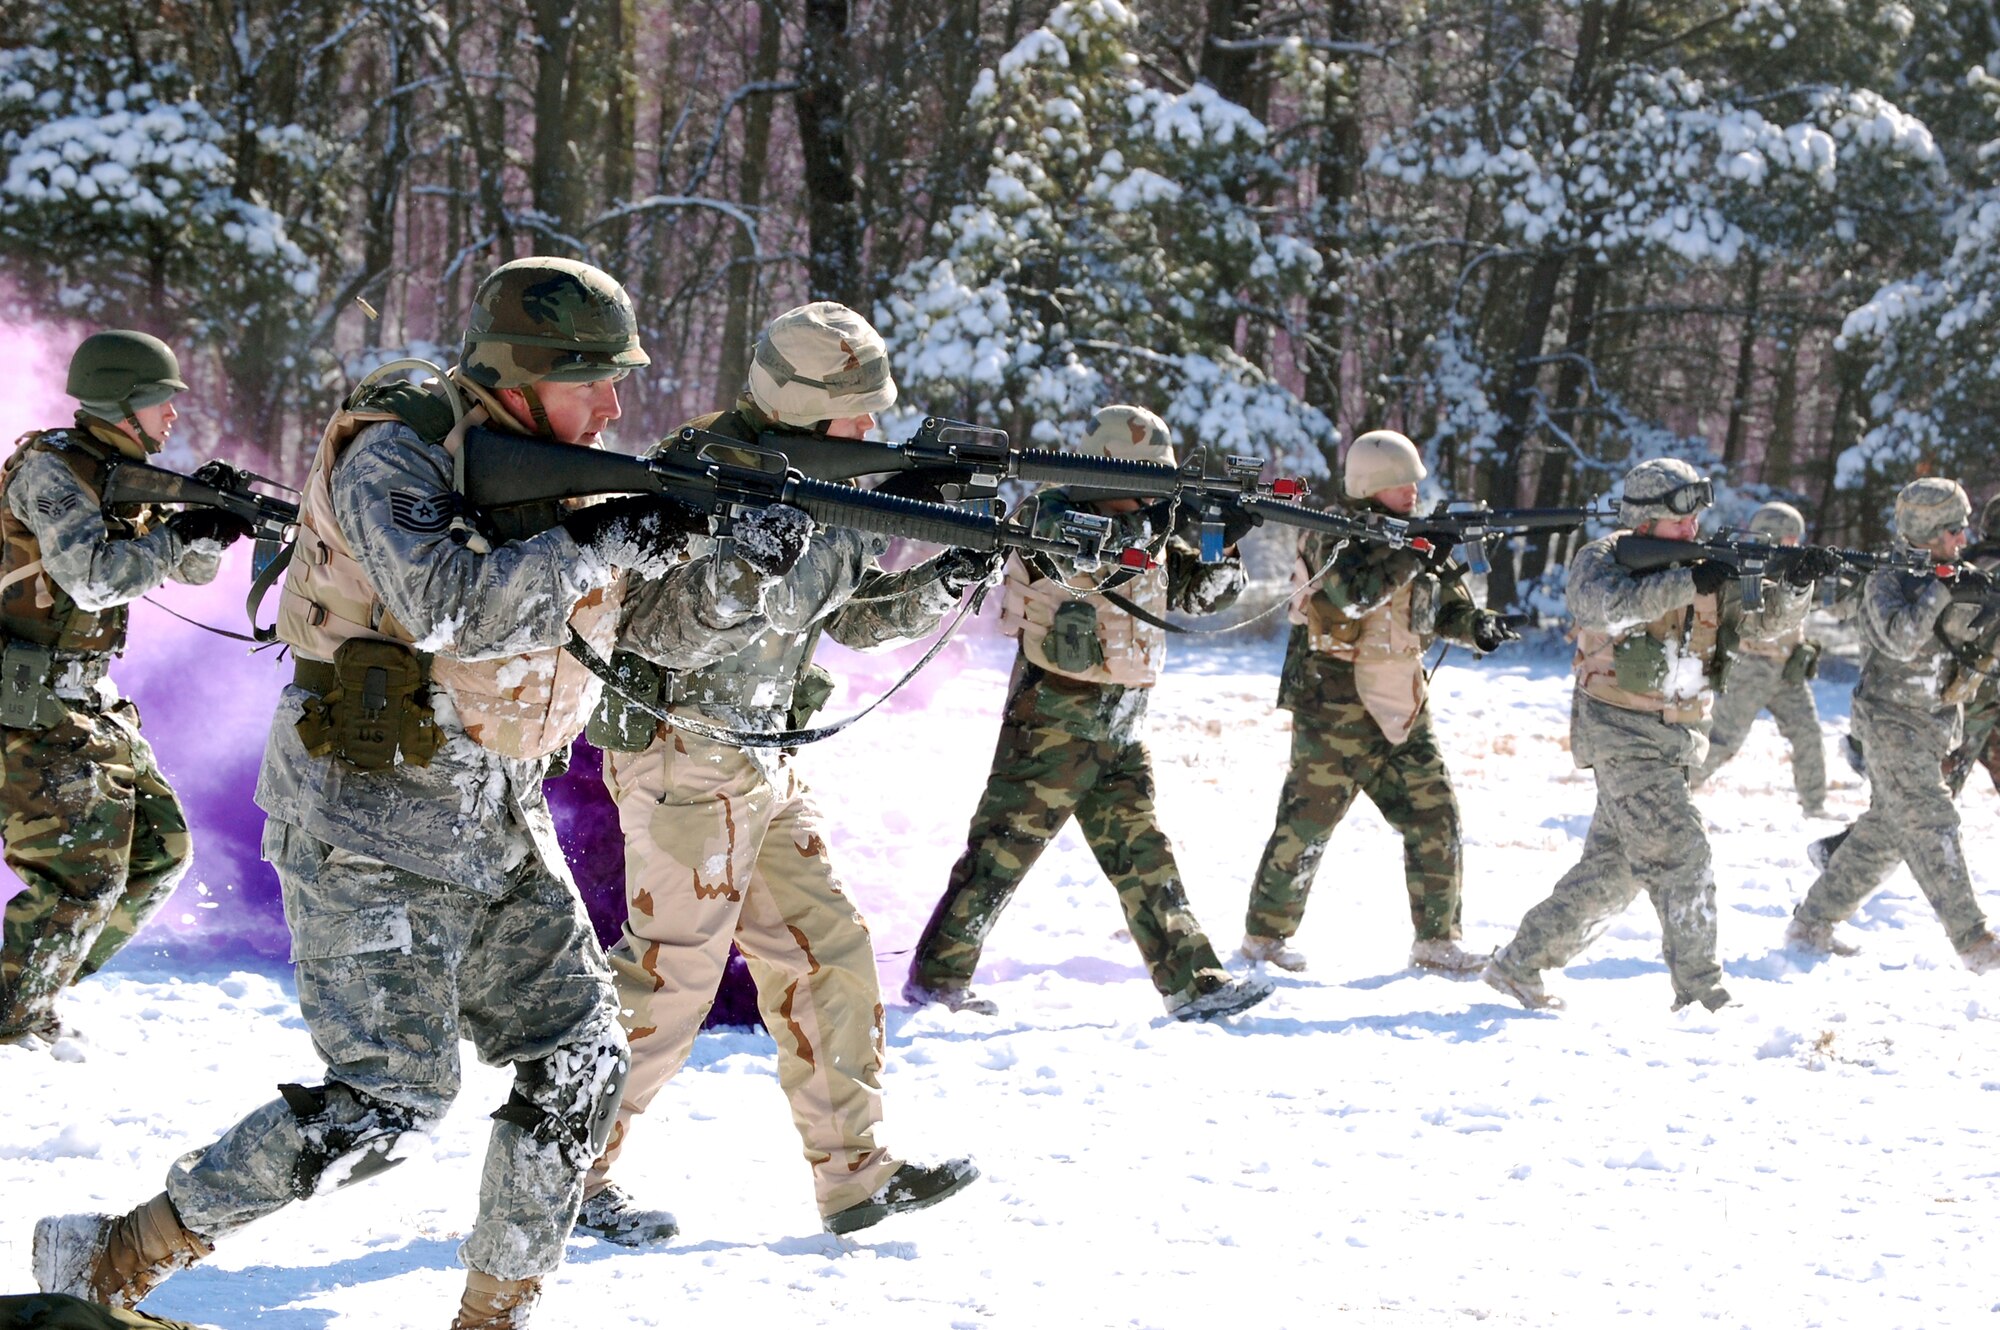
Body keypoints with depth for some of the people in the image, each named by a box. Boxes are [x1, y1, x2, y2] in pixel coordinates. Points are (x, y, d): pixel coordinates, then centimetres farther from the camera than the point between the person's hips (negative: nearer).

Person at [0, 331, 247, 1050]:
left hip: (89, 701, 9)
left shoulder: (126, 475, 11)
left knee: (159, 851, 9)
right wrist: (185, 531, -22)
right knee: (83, 870, -13)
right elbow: (91, 577, -26)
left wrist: (209, 524, -7)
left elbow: (190, 568, 15)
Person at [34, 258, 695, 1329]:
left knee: (579, 1062, 2)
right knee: (385, 1098, -13)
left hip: (499, 821, 8)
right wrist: (599, 543, -26)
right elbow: (451, 604, -32)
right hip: (375, 822, -8)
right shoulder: (393, 458, -16)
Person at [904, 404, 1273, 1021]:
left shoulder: (1144, 529, 13)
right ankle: (936, 977, 2)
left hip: (1119, 736, 7)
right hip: (1052, 729, -7)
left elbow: (1206, 590, 13)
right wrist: (1148, 525, -28)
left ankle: (1194, 982, 5)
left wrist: (1225, 545, -6)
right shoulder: (1058, 515, -9)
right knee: (1000, 853, -4)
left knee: (1145, 857, 6)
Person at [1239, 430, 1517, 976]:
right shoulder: (1333, 537, -11)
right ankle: (1265, 935, 9)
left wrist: (1477, 625, -9)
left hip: (1400, 705, 7)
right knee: (1309, 820, -3)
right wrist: (1413, 552, -29)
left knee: (1435, 817, 2)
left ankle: (1437, 939, 9)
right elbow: (1354, 593, -29)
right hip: (1334, 703, -7)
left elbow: (1445, 608, 12)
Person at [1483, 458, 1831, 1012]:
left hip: (1674, 737, 7)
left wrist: (1796, 583, -17)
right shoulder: (1603, 559, -7)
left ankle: (1519, 964, 20)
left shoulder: (1708, 570, 10)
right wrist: (1687, 584, -34)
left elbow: (1765, 620, 3)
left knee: (1612, 869, 11)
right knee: (1680, 854, -13)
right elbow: (1607, 606, -29)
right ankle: (1701, 993, -9)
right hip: (1620, 733, -7)